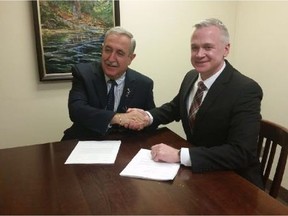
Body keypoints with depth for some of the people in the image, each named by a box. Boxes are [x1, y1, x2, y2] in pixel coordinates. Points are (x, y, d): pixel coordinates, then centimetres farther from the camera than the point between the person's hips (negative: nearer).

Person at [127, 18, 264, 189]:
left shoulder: (246, 90, -22)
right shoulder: (191, 77, -1)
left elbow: (241, 153, -28)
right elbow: (175, 107, 15)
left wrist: (179, 155, -34)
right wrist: (148, 117, -6)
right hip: (196, 171, 6)